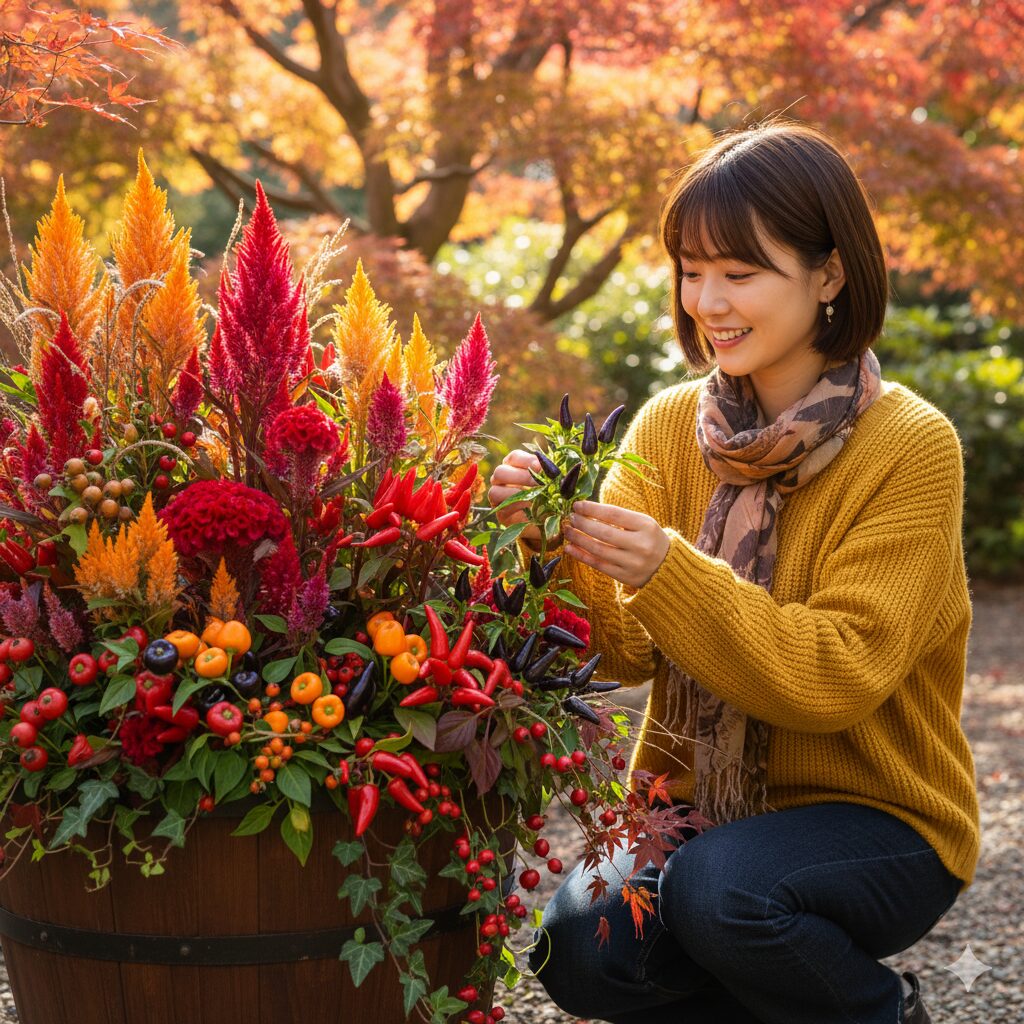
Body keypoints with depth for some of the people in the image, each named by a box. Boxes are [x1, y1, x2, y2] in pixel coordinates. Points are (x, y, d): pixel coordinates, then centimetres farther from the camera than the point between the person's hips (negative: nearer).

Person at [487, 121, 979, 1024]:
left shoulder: (911, 445, -13)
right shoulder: (668, 426, 1)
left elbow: (842, 675, -21)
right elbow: (623, 651, -7)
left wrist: (665, 570, -32)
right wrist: (558, 551, -26)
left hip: (877, 814, -4)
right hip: (704, 809, 4)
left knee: (720, 887, -32)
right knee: (581, 949, -22)